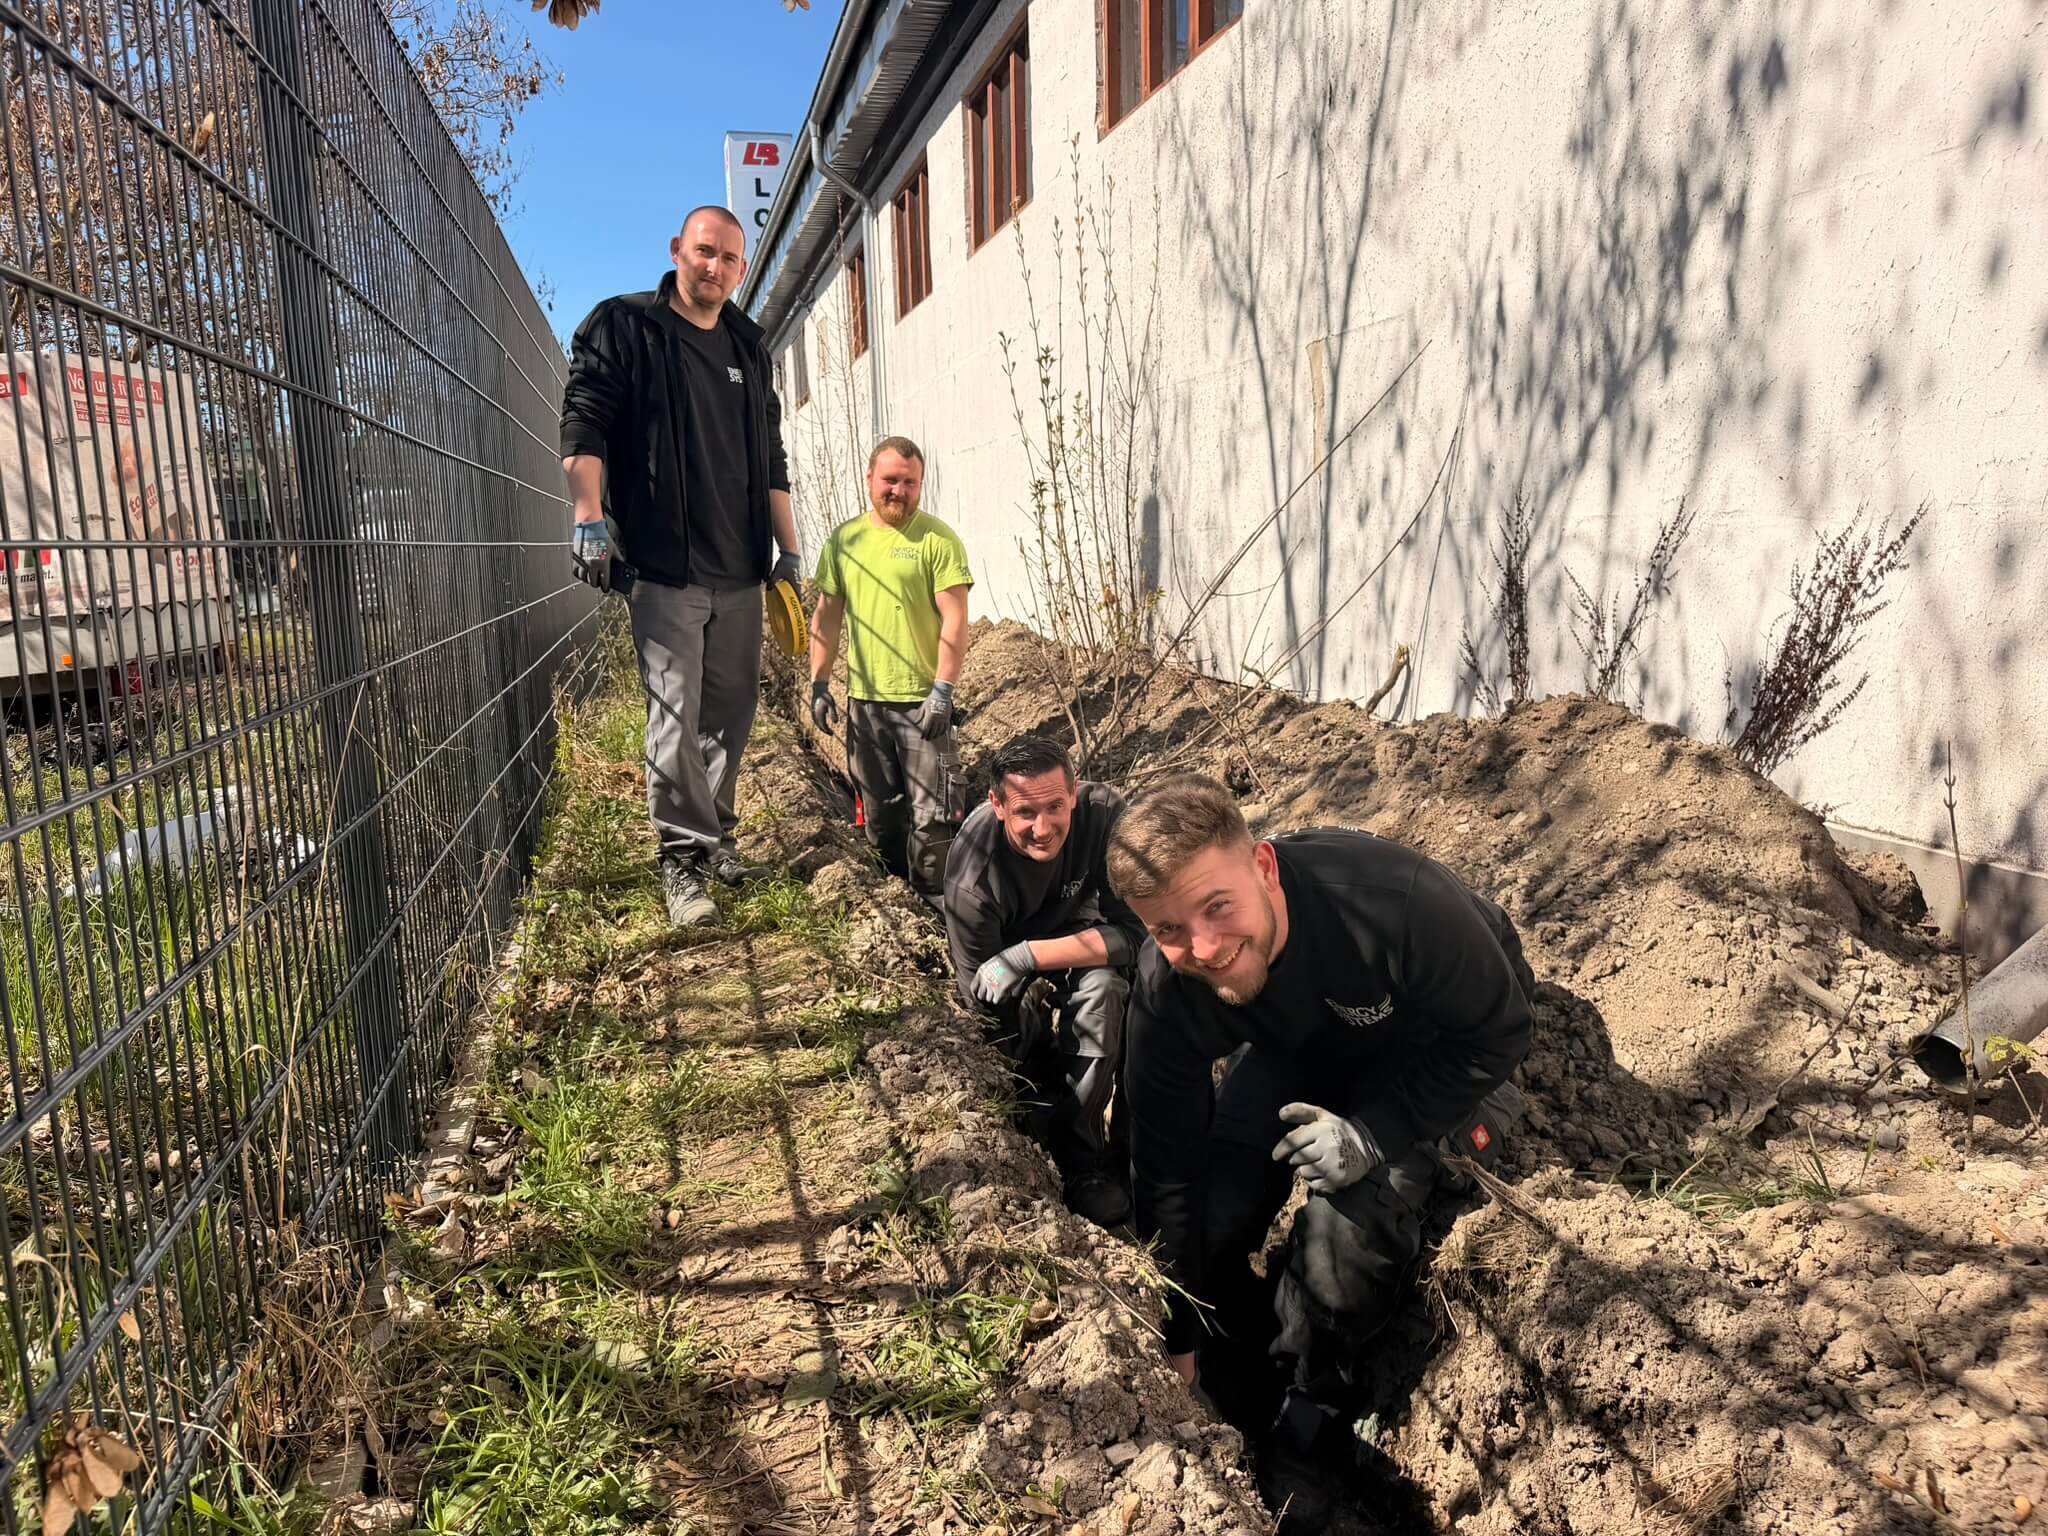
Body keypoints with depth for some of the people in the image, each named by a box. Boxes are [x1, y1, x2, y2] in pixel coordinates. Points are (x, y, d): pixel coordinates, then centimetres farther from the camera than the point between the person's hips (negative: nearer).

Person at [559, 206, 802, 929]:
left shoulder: (748, 349, 18)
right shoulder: (622, 326, 1)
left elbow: (771, 460, 20)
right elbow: (582, 426, -6)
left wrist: (788, 546, 16)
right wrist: (590, 518, -18)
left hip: (740, 572, 6)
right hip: (663, 568, -5)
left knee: (732, 709, 10)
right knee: (677, 715, -7)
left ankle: (715, 838, 24)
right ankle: (682, 858, 2)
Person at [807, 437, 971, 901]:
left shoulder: (937, 539, -6)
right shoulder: (844, 538, 8)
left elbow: (955, 620, -10)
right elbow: (827, 614, 13)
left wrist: (943, 690, -15)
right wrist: (819, 683, 9)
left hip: (922, 699, -5)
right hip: (864, 698, 5)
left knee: (931, 812, -2)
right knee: (879, 811, 15)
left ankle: (935, 902, 10)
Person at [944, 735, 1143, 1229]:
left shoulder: (1106, 814, -32)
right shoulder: (972, 873, -33)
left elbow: (1137, 931, -32)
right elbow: (980, 993, -25)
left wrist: (1029, 956, -40)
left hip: (1079, 933, -1)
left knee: (1103, 986, -30)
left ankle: (1077, 1154, -17)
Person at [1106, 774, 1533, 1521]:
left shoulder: (1394, 901, -41)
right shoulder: (1167, 988, -28)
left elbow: (1496, 1031, -23)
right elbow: (1167, 1164, -18)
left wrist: (1376, 1133, -32)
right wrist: (1179, 1339, -11)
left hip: (1426, 1045, -3)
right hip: (1301, 1047, 4)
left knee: (1345, 1226, -26)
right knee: (1206, 1216, -14)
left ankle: (1299, 1436, 2)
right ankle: (1247, 1413, 16)